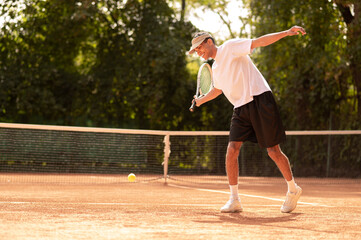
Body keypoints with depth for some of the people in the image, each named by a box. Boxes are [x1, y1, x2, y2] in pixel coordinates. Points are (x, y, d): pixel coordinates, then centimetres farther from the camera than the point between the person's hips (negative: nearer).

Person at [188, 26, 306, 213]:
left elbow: (259, 42, -13)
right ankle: (234, 200, -4)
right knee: (232, 150, -9)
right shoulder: (215, 68, 19)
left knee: (273, 151, -3)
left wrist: (286, 33, -22)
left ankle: (293, 190, 18)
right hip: (241, 109, 7)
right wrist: (202, 100, 34)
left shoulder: (230, 47, -4)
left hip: (260, 101, -7)